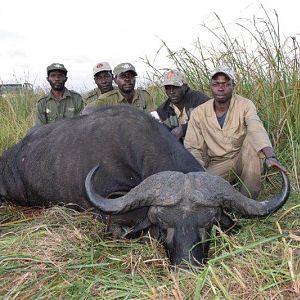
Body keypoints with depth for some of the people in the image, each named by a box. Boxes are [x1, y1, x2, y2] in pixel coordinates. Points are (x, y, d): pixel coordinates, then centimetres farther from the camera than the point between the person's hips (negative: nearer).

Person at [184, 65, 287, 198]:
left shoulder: (245, 105, -13)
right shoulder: (198, 113, -8)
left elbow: (257, 130, -32)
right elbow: (192, 148, -5)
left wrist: (270, 156, -50)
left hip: (244, 158, 0)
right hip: (218, 164, 0)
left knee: (252, 139, -32)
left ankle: (248, 199, -21)